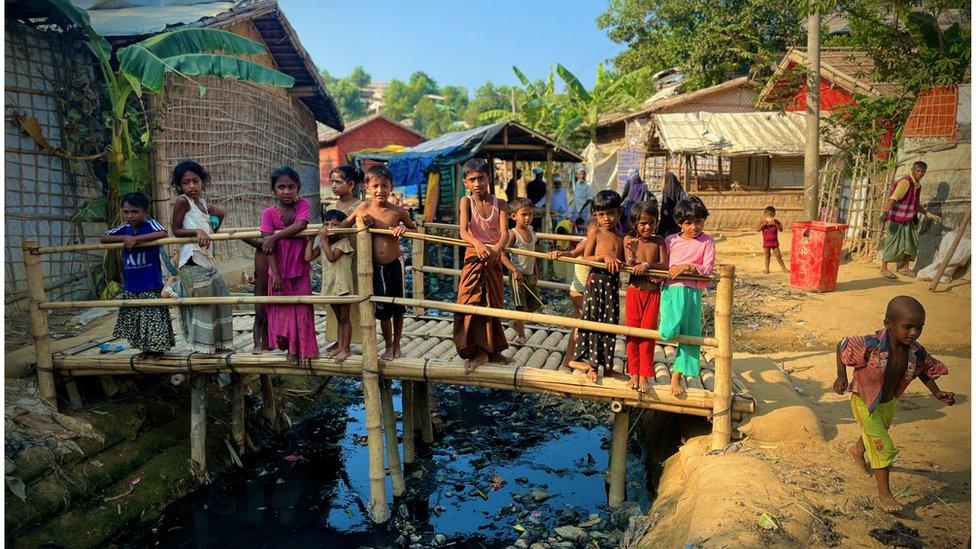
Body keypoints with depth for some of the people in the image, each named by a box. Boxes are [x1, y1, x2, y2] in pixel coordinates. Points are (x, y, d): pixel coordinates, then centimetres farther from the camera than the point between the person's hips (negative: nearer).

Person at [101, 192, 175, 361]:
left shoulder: (150, 224, -9)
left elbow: (164, 233, -28)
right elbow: (104, 238, 4)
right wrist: (123, 238, -13)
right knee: (134, 317, 13)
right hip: (130, 285, 6)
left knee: (153, 316, 0)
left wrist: (137, 238, -27)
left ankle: (156, 348, 15)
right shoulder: (124, 229, 5)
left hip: (150, 284, -6)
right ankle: (145, 349, 27)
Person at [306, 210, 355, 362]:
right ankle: (339, 346, 26)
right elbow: (308, 257, 0)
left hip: (343, 286, -7)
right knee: (338, 318, 17)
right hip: (330, 286, 7)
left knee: (344, 318, 3)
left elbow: (332, 257, -26)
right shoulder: (323, 244, 8)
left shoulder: (343, 242, -12)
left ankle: (345, 348, 9)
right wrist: (311, 239, 2)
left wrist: (323, 239, -23)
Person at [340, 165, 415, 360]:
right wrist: (358, 214, -15)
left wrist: (404, 229, -18)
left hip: (395, 264, -1)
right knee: (383, 310, 10)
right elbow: (341, 226, 2)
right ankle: (388, 346, 29)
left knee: (398, 308, 13)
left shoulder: (398, 211, -10)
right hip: (376, 267, 1)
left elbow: (414, 229, 5)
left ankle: (397, 345, 32)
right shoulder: (364, 208, -6)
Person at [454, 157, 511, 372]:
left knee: (493, 305, 12)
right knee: (471, 304, -7)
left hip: (494, 258, 3)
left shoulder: (500, 205, -1)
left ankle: (492, 350, 26)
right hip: (474, 258, -2)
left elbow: (504, 233, -15)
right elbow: (463, 231, -20)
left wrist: (498, 248, -37)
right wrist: (477, 244, -41)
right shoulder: (466, 202, -6)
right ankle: (477, 352, 2)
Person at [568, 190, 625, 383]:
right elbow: (586, 258, -4)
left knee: (610, 322, 8)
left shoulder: (622, 238, 12)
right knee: (592, 320, -2)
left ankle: (603, 363, 18)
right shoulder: (595, 231, 0)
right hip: (596, 281, -4)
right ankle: (590, 362, 8)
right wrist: (604, 256, -19)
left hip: (613, 283, 4)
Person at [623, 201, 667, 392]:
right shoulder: (629, 240, -3)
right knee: (633, 333, 5)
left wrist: (646, 265, -23)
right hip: (634, 291, 0)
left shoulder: (659, 241, 0)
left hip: (653, 293, 0)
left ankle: (644, 375, 12)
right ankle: (634, 373, 17)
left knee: (648, 333, 4)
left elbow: (664, 265, -10)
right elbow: (630, 267, -9)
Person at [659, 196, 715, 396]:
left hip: (693, 292, 1)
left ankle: (676, 375, 19)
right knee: (669, 333, -19)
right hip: (672, 290, 0)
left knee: (690, 334, 4)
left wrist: (689, 267, -20)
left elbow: (707, 270, -5)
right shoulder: (671, 241, 8)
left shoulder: (707, 242, 3)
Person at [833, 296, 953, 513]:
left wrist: (938, 393, -5)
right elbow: (842, 346, -22)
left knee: (875, 435, 32)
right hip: (865, 403, -6)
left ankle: (857, 450, 65)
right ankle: (884, 494, 15)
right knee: (884, 447, -2)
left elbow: (923, 370, 3)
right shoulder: (871, 345, -37)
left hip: (889, 401, 6)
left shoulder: (916, 352, -19)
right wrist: (842, 377, -20)